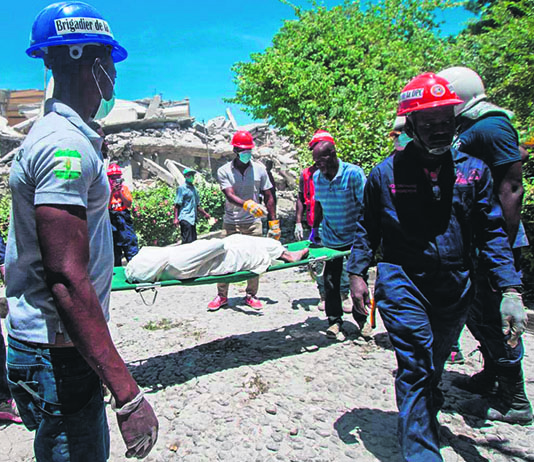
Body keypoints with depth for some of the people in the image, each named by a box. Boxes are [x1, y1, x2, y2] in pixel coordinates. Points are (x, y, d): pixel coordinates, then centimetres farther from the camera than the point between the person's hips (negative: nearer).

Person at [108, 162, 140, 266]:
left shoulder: (124, 188, 9)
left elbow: (129, 204, -1)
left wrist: (120, 192, -10)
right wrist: (112, 192, -14)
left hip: (124, 218, 1)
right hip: (112, 220, 0)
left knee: (131, 242, -9)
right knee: (114, 246, 5)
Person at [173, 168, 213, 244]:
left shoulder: (194, 189, 18)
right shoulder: (182, 188, -4)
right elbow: (177, 205, -9)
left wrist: (205, 213, 20)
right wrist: (176, 218, -18)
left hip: (193, 219, 8)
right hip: (185, 219, -8)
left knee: (193, 241, 8)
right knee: (187, 242, -13)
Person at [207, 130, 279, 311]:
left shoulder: (259, 169, 4)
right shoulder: (224, 171, -1)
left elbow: (268, 197, 7)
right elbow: (229, 195, -17)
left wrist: (274, 222, 1)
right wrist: (247, 204, -36)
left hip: (253, 223, 1)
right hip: (230, 223, -1)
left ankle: (251, 295, 18)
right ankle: (221, 296, 17)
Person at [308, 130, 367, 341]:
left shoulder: (353, 173, -15)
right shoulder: (317, 177, 0)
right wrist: (314, 229, 15)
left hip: (354, 238, -3)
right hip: (330, 238, 4)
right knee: (330, 280, 5)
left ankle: (362, 319, 25)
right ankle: (334, 321, 18)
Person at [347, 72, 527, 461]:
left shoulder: (473, 169, 1)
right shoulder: (387, 173, -4)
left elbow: (491, 232, 2)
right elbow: (368, 228, 4)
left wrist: (510, 290, -4)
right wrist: (357, 272, -5)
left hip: (456, 289, 3)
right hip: (403, 283, -3)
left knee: (433, 366, 20)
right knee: (417, 367, -8)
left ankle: (424, 419, 47)